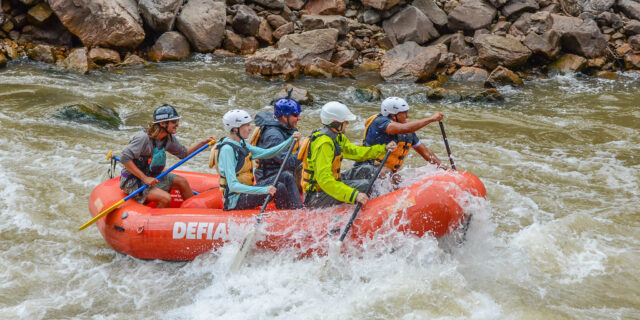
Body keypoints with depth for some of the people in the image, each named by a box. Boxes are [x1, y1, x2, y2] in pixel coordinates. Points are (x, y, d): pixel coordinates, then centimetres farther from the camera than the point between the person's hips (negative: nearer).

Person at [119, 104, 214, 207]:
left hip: (152, 176, 9)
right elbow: (125, 158, -27)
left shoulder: (169, 138, 0)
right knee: (165, 198, -24)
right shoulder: (143, 138, -26)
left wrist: (203, 143, 6)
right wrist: (144, 178, -28)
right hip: (133, 182, -8)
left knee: (182, 182, 4)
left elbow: (183, 153, 17)